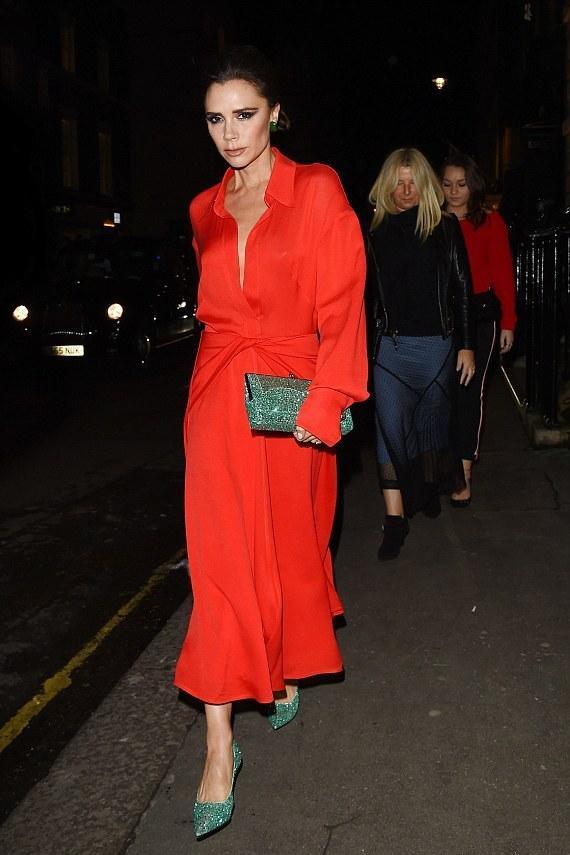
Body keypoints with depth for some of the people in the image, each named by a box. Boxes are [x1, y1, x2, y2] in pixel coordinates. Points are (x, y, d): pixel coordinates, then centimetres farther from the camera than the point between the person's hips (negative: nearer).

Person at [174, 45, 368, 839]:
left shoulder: (318, 192, -3)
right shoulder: (205, 210, 10)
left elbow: (341, 307, -9)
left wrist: (324, 402, -16)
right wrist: (227, 368, 13)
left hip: (292, 398, -2)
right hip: (219, 399, 3)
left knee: (291, 545, 13)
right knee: (221, 559, -2)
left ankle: (291, 667, 41)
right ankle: (220, 744, 3)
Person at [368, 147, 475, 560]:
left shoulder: (445, 227, 2)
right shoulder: (376, 230, 5)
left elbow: (462, 289, 2)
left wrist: (466, 345, -1)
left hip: (437, 344, 0)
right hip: (391, 345, 0)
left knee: (432, 421, 14)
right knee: (391, 427, -8)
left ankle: (428, 488, 40)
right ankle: (395, 517, -4)